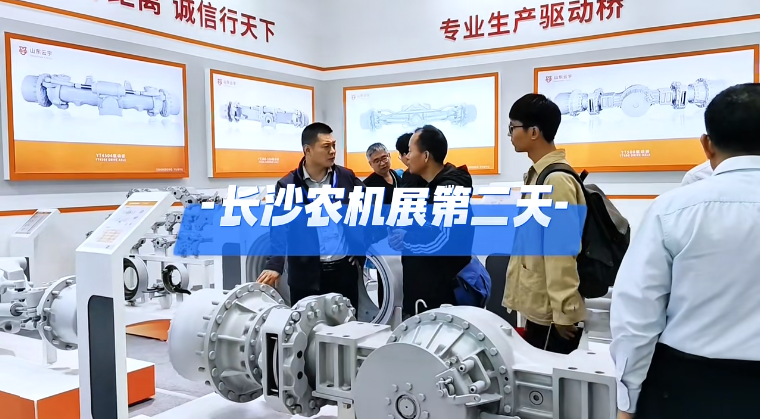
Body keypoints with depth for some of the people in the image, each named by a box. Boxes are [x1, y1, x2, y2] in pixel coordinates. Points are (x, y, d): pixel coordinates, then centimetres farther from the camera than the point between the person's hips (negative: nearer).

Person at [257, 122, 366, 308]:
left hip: (345, 269, 3)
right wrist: (274, 265, -24)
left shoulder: (346, 177, 3)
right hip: (307, 275, -2)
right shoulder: (287, 186, -6)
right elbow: (279, 229, -11)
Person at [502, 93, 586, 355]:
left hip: (553, 312, -9)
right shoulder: (537, 175, 10)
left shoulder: (557, 180, -18)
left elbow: (561, 251, -20)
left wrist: (564, 312, -18)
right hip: (538, 307, 9)